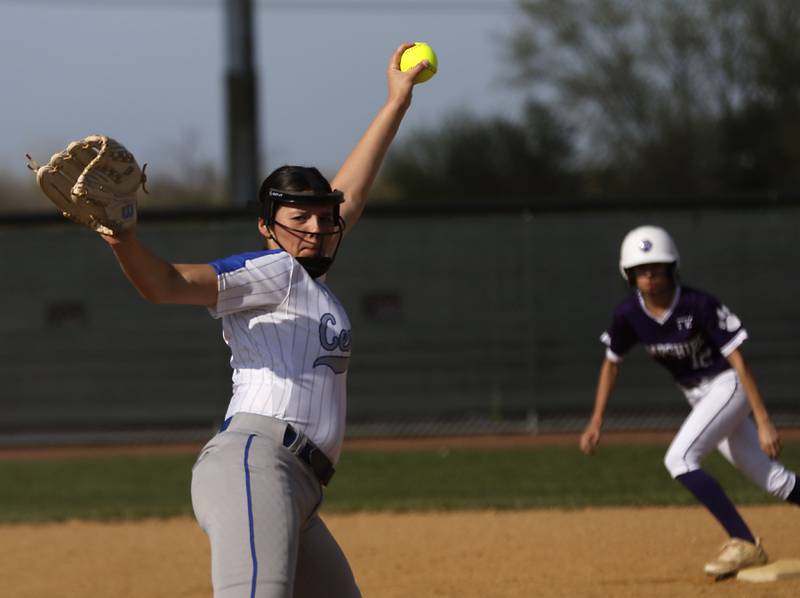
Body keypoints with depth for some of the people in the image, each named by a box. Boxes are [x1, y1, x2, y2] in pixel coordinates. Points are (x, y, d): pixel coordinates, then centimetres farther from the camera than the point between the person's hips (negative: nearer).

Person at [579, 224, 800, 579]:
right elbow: (612, 363, 7)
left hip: (727, 386, -6)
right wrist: (596, 423, 4)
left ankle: (744, 544, -21)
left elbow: (737, 361, -24)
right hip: (698, 398, 6)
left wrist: (763, 422, -28)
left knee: (679, 459, -23)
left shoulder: (698, 306, -24)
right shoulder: (628, 315, -9)